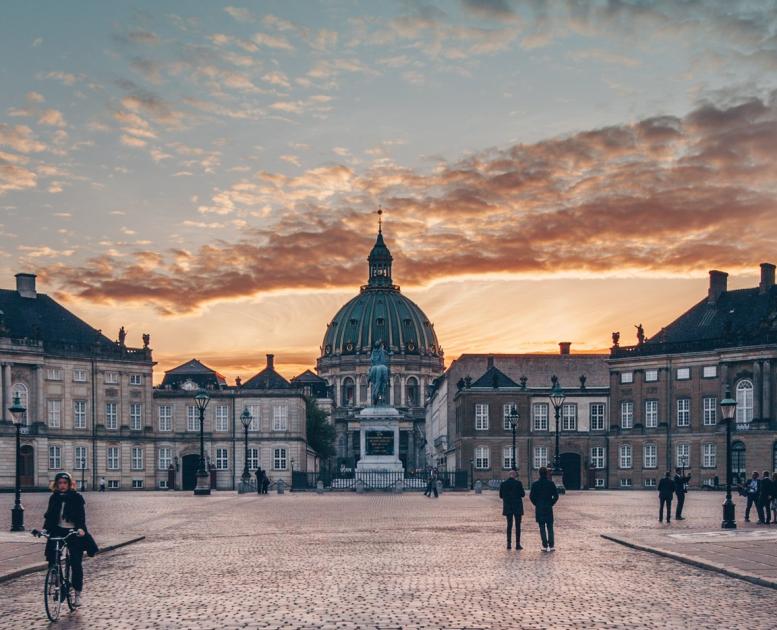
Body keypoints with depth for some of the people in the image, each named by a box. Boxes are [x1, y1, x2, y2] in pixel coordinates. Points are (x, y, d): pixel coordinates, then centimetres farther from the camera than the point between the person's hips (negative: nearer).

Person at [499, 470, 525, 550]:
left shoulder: (503, 484, -1)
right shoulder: (518, 483, -10)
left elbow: (501, 496, 5)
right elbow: (523, 494, -5)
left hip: (507, 507, 3)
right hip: (517, 507, -3)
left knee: (509, 525, 11)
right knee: (518, 526, 3)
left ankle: (509, 544, 8)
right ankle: (517, 544, 1)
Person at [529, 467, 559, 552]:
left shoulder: (535, 484, -4)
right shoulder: (551, 483, -3)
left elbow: (531, 496, -4)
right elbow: (556, 496, -4)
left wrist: (536, 504, 8)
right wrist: (551, 503, 8)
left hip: (539, 509, 0)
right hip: (549, 508, 0)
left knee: (542, 528, 4)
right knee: (550, 527, 7)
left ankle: (545, 546, 1)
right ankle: (551, 546, 2)